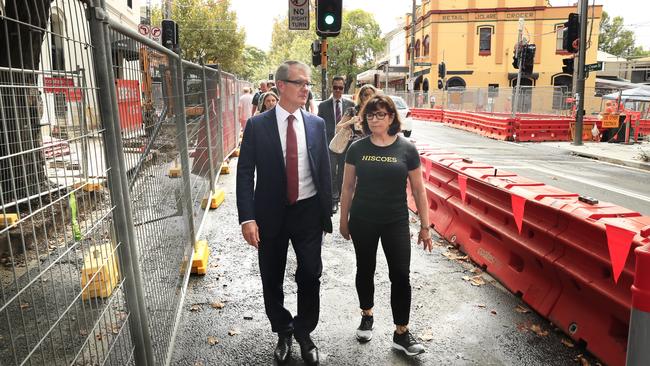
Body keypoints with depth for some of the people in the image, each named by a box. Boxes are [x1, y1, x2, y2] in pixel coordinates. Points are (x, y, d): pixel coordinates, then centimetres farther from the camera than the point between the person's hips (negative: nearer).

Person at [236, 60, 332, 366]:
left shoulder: (316, 124, 1)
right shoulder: (257, 125, -6)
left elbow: (324, 170, 6)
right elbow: (245, 174, -6)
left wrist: (326, 213, 5)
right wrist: (247, 218, -14)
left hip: (308, 212, 1)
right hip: (271, 214, -1)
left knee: (310, 276, 8)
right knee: (272, 280, 13)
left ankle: (304, 333, 34)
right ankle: (283, 333, 38)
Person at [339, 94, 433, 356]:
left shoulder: (406, 149, -5)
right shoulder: (357, 148, -3)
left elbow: (418, 190, 0)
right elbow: (348, 187, 4)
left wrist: (425, 227, 1)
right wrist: (343, 220, 7)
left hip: (396, 223, -1)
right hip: (362, 222, 1)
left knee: (400, 275, 1)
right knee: (365, 270, 15)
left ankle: (401, 332, 17)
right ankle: (367, 316, 38)